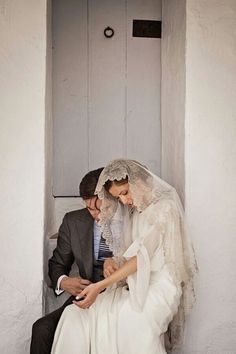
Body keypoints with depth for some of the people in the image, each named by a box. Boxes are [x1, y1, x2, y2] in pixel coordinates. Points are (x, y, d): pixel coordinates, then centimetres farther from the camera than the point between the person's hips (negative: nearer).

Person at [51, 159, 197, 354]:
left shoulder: (164, 206, -9)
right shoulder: (133, 209, 15)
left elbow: (143, 256, -15)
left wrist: (100, 286, -20)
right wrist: (113, 262, 1)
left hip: (159, 285, -6)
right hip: (133, 284, 7)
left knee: (134, 320, -36)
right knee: (75, 314, -15)